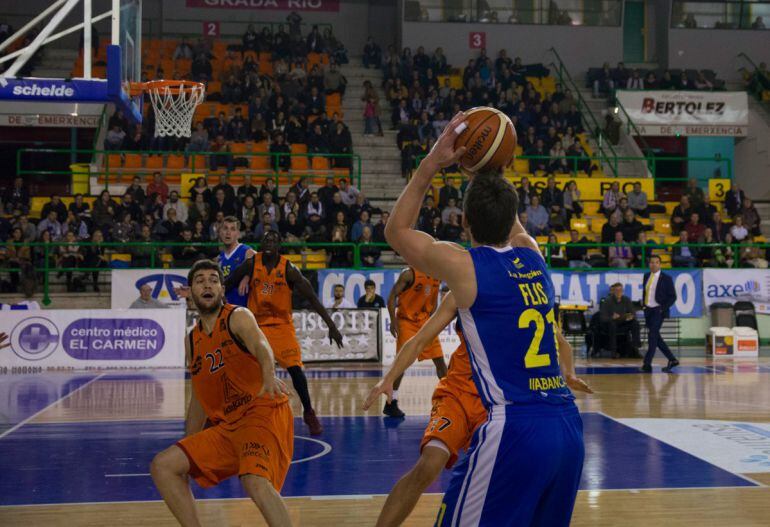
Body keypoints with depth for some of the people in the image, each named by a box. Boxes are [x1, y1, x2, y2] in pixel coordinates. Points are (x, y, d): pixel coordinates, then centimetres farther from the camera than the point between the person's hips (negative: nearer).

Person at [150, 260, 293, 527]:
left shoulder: (238, 317, -5)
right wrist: (186, 447, 26)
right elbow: (199, 400, 24)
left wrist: (269, 377, -50)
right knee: (162, 465, 2)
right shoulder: (192, 341, 15)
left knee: (255, 482, -32)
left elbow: (261, 346, -28)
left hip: (263, 414, -7)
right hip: (227, 425, 7)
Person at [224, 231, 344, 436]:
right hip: (256, 323, 2)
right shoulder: (251, 263, -9)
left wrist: (331, 326, -17)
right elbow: (227, 284, 4)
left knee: (295, 368, -11)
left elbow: (312, 298, -12)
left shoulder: (288, 269, -13)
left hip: (282, 324, -2)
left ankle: (309, 413, 6)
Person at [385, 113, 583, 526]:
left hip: (515, 428, -7)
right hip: (569, 424, 7)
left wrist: (431, 164, 11)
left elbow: (396, 231, 13)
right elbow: (508, 224, 37)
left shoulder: (464, 266, -4)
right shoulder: (532, 254, 11)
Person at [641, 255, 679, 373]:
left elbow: (673, 296, -4)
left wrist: (664, 308, -12)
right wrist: (644, 305, 10)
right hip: (648, 310, 6)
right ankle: (672, 360, 23)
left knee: (652, 337, -11)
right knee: (656, 337, 10)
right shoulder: (646, 276, 10)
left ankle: (647, 365, -9)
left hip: (658, 311, -6)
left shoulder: (666, 278, -6)